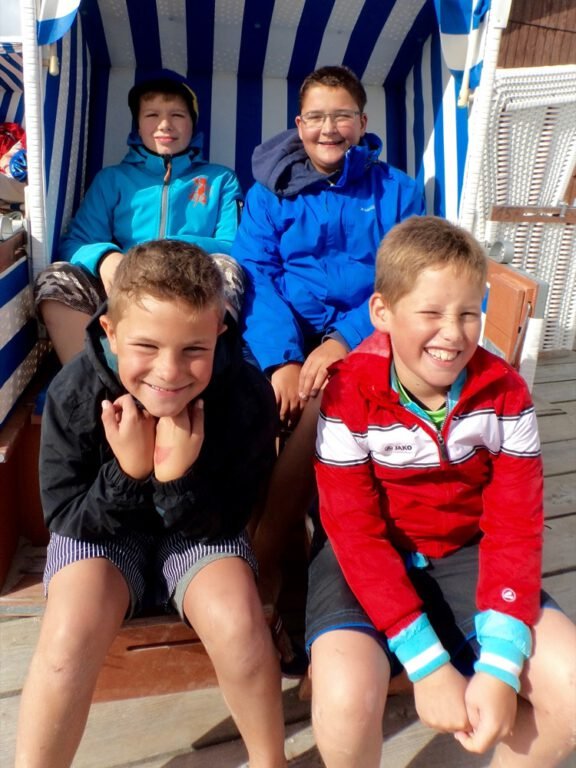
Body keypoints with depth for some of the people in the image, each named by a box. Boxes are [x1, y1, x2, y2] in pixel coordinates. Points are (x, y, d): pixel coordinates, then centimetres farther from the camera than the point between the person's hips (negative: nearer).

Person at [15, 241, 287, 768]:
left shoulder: (248, 395, -24)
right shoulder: (74, 394, -22)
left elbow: (224, 522, -15)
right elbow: (66, 518, -13)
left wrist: (180, 477, -35)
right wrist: (127, 472, -31)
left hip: (202, 530, 0)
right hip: (99, 531, 1)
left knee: (237, 623, -25)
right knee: (70, 635, -26)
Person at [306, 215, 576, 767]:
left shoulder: (504, 392, -9)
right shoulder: (349, 394, -19)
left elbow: (515, 527, -9)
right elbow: (356, 533, -18)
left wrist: (499, 667, -19)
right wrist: (428, 665, -22)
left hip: (463, 556, 4)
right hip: (368, 561, -3)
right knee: (346, 696, -29)